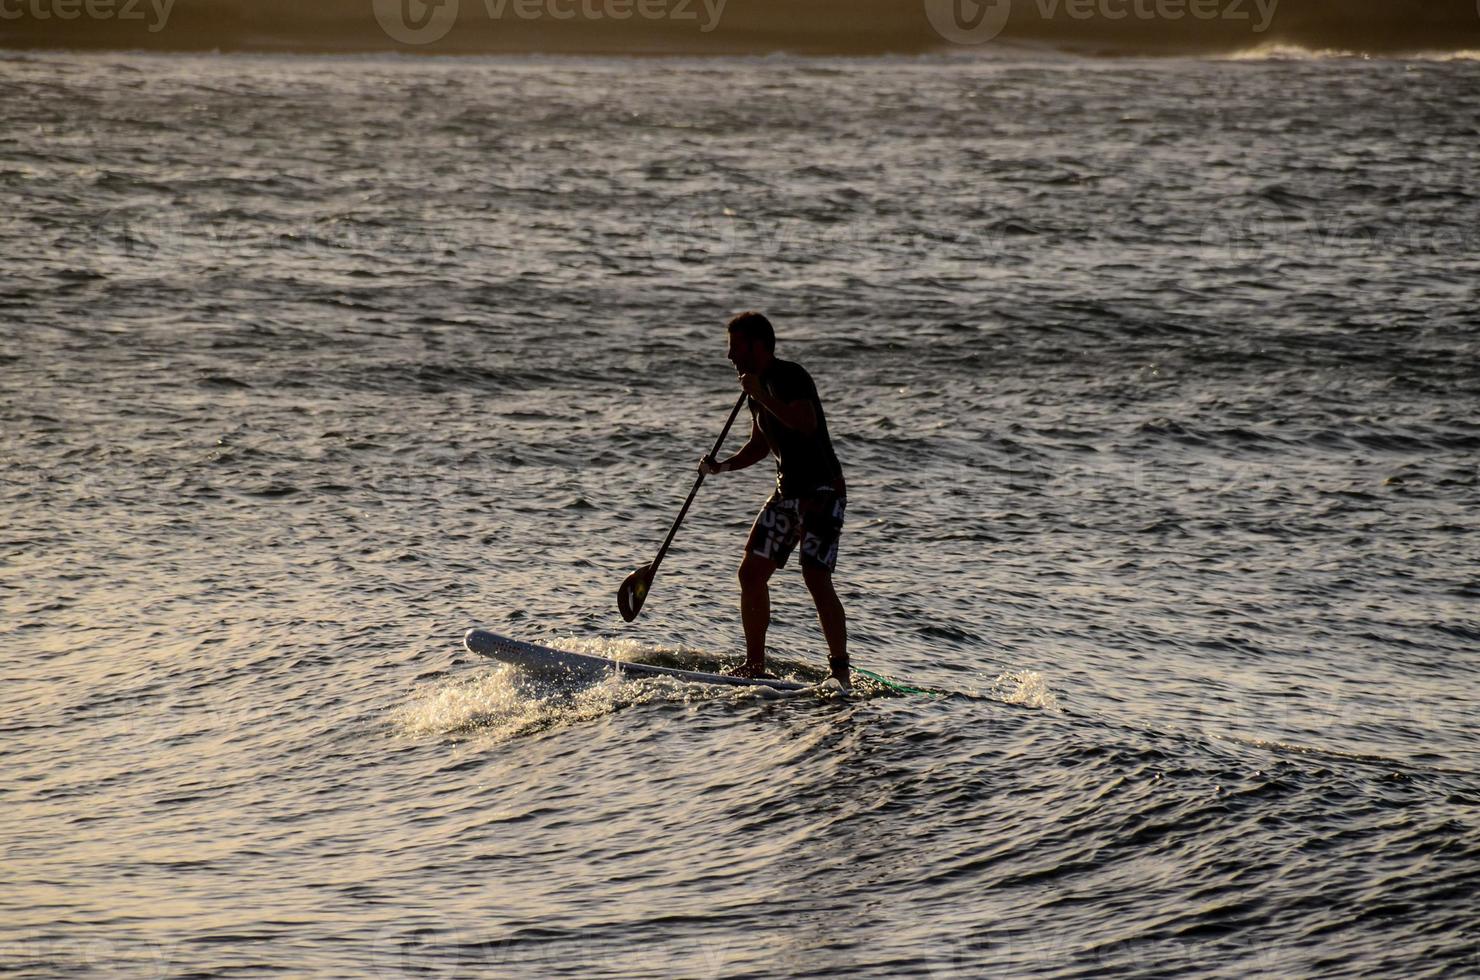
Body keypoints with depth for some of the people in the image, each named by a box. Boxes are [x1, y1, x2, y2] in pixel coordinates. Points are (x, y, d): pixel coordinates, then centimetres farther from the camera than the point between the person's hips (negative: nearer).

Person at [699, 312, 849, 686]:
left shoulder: (791, 377, -15)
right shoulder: (757, 386, 13)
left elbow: (806, 424, -32)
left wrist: (762, 398, -27)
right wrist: (722, 466, 8)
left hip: (822, 491, -9)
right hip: (787, 492, 9)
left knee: (816, 579, -17)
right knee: (751, 574, 5)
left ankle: (840, 670, -10)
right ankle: (755, 665, 13)